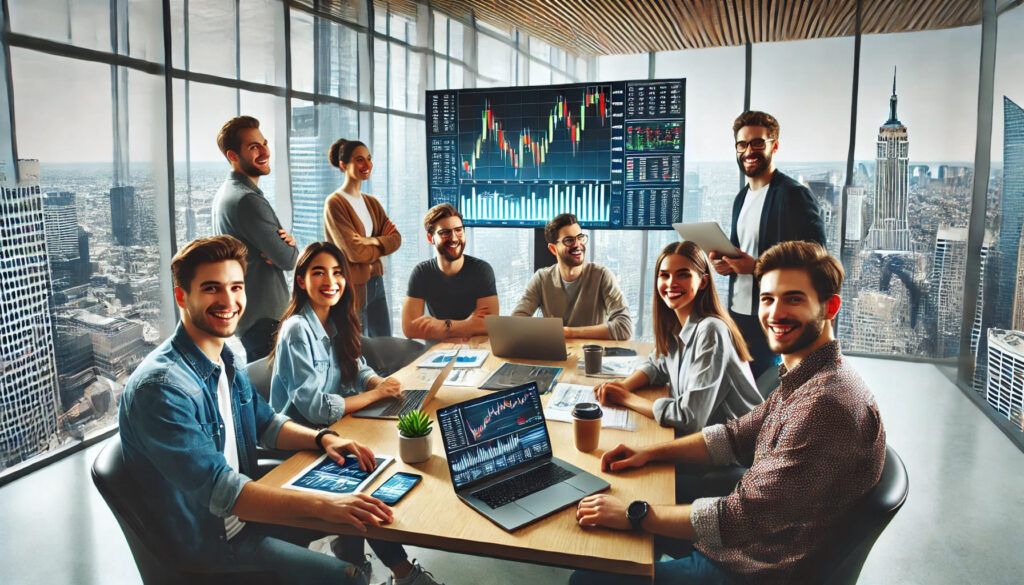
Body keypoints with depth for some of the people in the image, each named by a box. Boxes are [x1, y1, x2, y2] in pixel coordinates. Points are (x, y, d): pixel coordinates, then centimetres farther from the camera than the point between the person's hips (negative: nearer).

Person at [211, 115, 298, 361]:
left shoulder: (225, 192, 12)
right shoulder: (248, 200, -21)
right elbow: (288, 260, -20)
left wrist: (285, 240, -7)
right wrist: (290, 246, 2)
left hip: (243, 311, 11)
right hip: (265, 317, -11)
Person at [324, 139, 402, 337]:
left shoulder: (371, 202, 11)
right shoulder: (334, 203, -11)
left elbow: (396, 238, 0)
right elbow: (355, 252, -18)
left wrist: (372, 241, -17)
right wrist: (383, 242, -2)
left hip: (376, 283, 7)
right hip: (352, 288, -7)